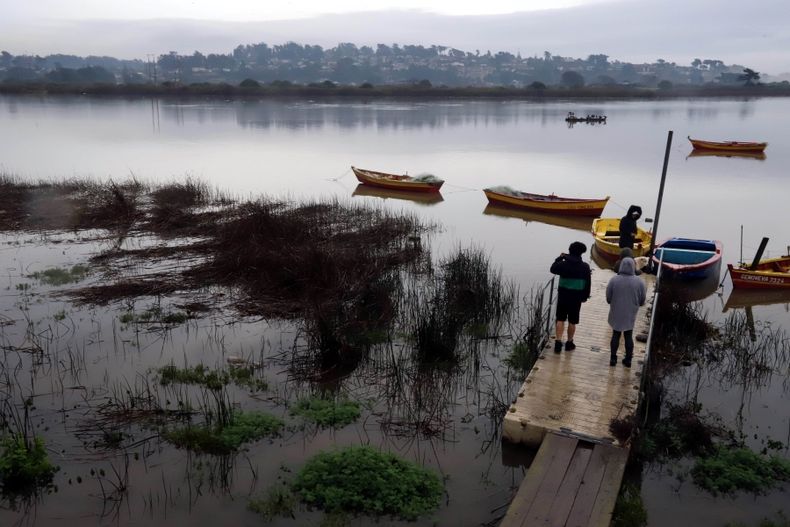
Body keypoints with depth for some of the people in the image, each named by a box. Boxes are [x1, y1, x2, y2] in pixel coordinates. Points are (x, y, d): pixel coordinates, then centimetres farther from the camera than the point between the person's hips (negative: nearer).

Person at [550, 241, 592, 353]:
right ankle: (569, 343, 22)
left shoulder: (563, 264, -9)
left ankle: (558, 342, 3)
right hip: (576, 297, 0)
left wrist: (559, 258, 20)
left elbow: (553, 269, 10)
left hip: (563, 295, 0)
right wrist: (585, 296, 10)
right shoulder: (585, 266, -8)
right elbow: (587, 283, -2)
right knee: (572, 321, 11)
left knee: (560, 319, 10)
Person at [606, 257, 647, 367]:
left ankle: (613, 358, 19)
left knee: (615, 335, 15)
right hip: (630, 315, 1)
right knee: (629, 336, 15)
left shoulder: (614, 280, -16)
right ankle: (628, 359, 21)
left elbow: (608, 299, -7)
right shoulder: (639, 281, -13)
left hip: (616, 314, 0)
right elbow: (642, 301, -3)